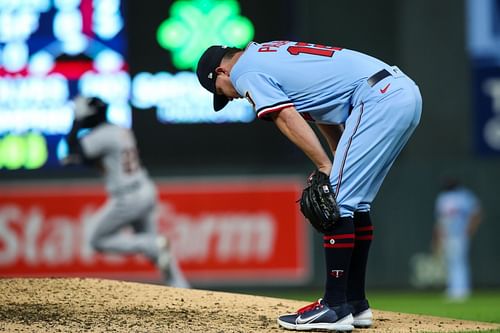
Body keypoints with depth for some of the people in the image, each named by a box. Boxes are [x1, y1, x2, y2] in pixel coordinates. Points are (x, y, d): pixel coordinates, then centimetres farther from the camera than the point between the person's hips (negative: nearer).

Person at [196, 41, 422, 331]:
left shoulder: (246, 73, 1)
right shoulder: (272, 53, 28)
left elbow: (289, 120, -11)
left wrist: (327, 168, -13)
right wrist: (342, 164, 17)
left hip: (378, 97, -10)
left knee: (338, 200, -8)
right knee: (354, 201, 16)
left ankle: (335, 309, -8)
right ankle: (356, 304, 19)